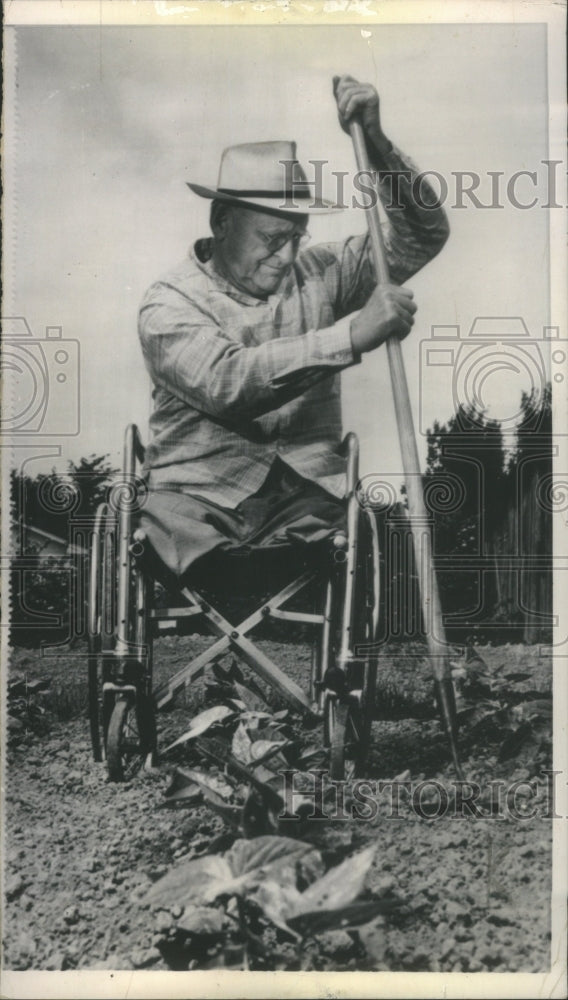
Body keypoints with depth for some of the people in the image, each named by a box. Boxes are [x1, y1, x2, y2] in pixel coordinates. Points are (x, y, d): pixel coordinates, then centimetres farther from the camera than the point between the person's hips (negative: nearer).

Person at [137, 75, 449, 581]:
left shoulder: (316, 274, 11)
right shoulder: (169, 305, -3)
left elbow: (423, 237, 9)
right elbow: (225, 382, -23)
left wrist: (377, 144, -5)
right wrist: (351, 335, -29)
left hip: (312, 491, 4)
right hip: (201, 501, -4)